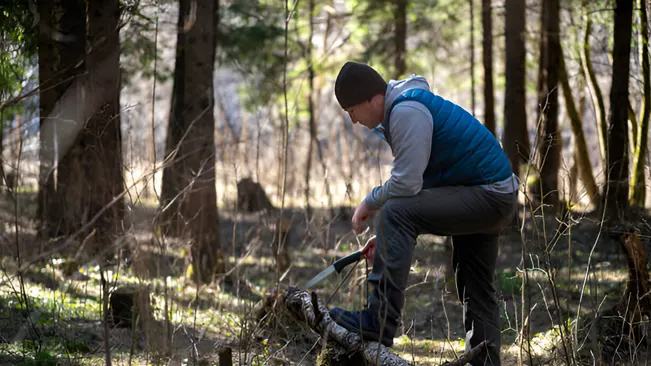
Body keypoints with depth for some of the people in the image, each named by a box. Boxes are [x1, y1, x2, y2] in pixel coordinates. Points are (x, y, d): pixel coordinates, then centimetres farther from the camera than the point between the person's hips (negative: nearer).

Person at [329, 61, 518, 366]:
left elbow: (406, 184, -24)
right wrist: (388, 236, 11)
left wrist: (369, 203, -6)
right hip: (495, 199, 11)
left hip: (488, 196, -11)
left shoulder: (407, 112, -18)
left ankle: (379, 322, -29)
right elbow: (415, 185, 19)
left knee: (395, 214, -24)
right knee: (477, 294, 16)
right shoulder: (402, 108, 15)